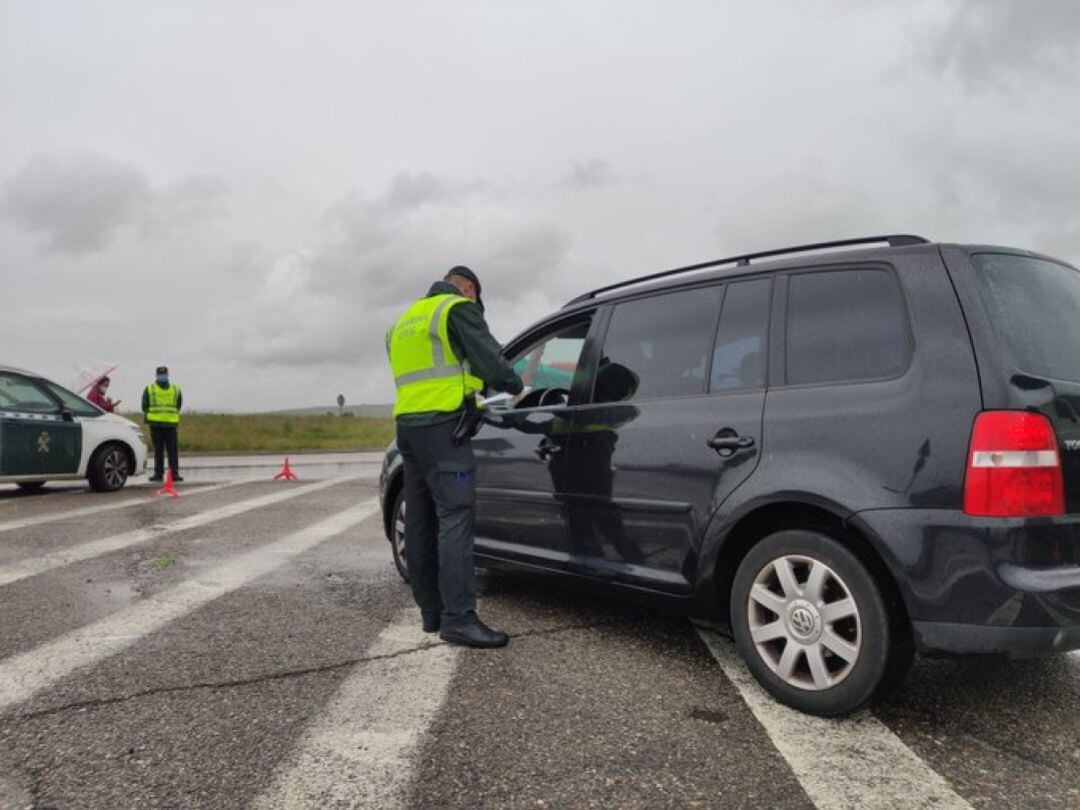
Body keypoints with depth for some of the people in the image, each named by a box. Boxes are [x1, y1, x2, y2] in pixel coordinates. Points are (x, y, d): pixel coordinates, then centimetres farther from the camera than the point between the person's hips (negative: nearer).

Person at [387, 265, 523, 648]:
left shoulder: (404, 321, 26)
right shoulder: (458, 309, -1)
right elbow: (491, 361, -9)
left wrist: (469, 390, 25)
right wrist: (517, 386, 10)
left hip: (407, 425, 9)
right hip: (442, 427, -9)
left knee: (421, 521, 9)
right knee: (455, 516, -12)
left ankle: (432, 611, 14)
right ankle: (458, 617, -16)